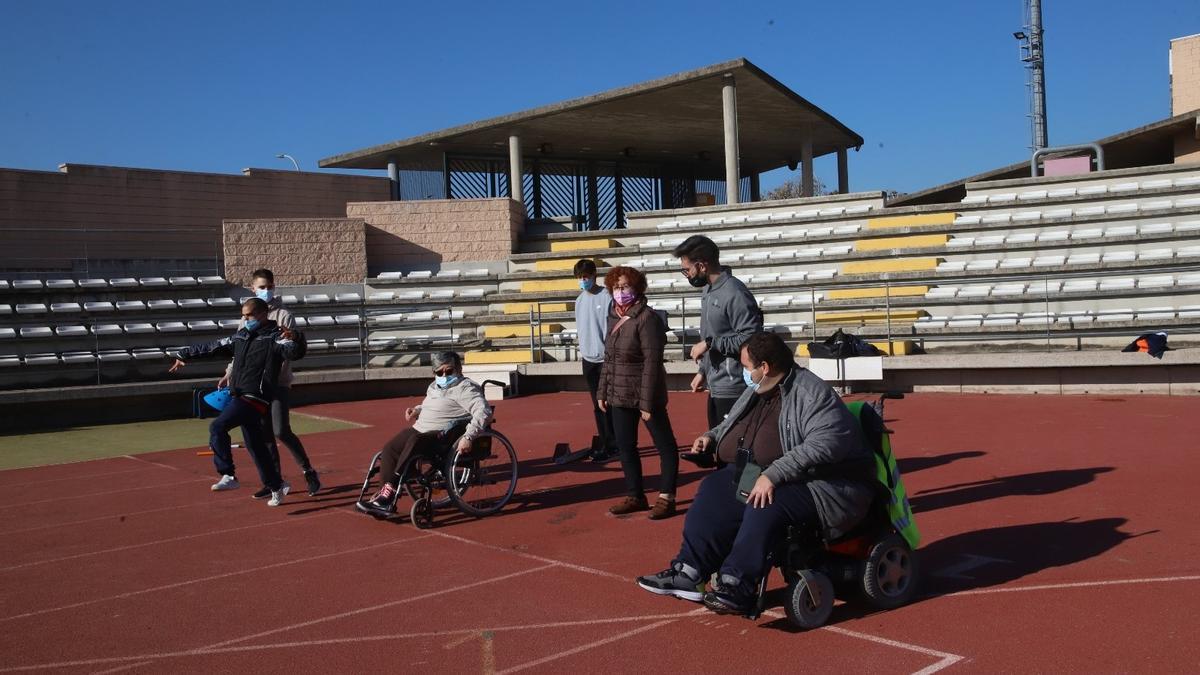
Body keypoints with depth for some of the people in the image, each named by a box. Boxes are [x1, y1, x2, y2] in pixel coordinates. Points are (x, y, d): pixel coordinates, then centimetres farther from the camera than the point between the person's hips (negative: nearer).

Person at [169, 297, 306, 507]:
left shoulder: (274, 338, -7)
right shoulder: (241, 336, 17)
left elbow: (295, 353, -25)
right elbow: (213, 348, 27)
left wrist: (296, 339, -45)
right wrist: (185, 354, 32)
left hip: (255, 399, -8)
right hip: (239, 397, 8)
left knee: (217, 427, -21)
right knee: (255, 446, 13)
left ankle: (228, 476, -16)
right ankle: (276, 487, 24)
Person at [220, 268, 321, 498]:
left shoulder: (283, 316, -3)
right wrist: (229, 374, 11)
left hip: (278, 382, -5)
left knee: (281, 431, -12)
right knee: (265, 434, 7)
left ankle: (309, 471, 2)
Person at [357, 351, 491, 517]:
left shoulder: (465, 389, -9)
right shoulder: (434, 387, 20)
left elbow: (484, 412, -23)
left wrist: (468, 437, -33)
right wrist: (417, 410, 16)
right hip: (419, 429, 9)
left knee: (415, 441, -34)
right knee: (389, 449, -11)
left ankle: (390, 491, -28)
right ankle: (386, 495, -14)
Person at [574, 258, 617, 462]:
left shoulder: (606, 297, -10)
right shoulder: (580, 300, 11)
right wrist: (581, 350, 16)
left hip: (605, 357, -7)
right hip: (588, 358, 7)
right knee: (597, 405, 10)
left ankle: (610, 446, 1)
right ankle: (605, 443, 17)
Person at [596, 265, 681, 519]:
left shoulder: (647, 318, -15)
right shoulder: (614, 318, 8)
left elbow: (652, 362, -19)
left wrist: (646, 402, -21)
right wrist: (602, 391, 12)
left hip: (645, 394, -8)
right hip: (620, 394, 8)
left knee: (665, 444, 3)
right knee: (625, 446, 11)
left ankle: (666, 497, 9)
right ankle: (634, 496, 22)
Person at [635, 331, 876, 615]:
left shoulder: (810, 392, -17)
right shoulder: (756, 392, 10)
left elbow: (828, 441, -32)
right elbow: (731, 424, 30)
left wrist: (774, 474, -36)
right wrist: (712, 436, 8)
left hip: (823, 483, -9)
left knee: (767, 504, -34)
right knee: (714, 489, -6)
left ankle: (738, 587, -26)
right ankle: (690, 572, -9)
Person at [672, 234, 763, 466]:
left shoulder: (734, 293, -19)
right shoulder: (707, 290, 11)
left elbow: (751, 338, -24)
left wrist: (709, 343, -22)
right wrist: (702, 371, 16)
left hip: (733, 388, -9)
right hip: (715, 385, 10)